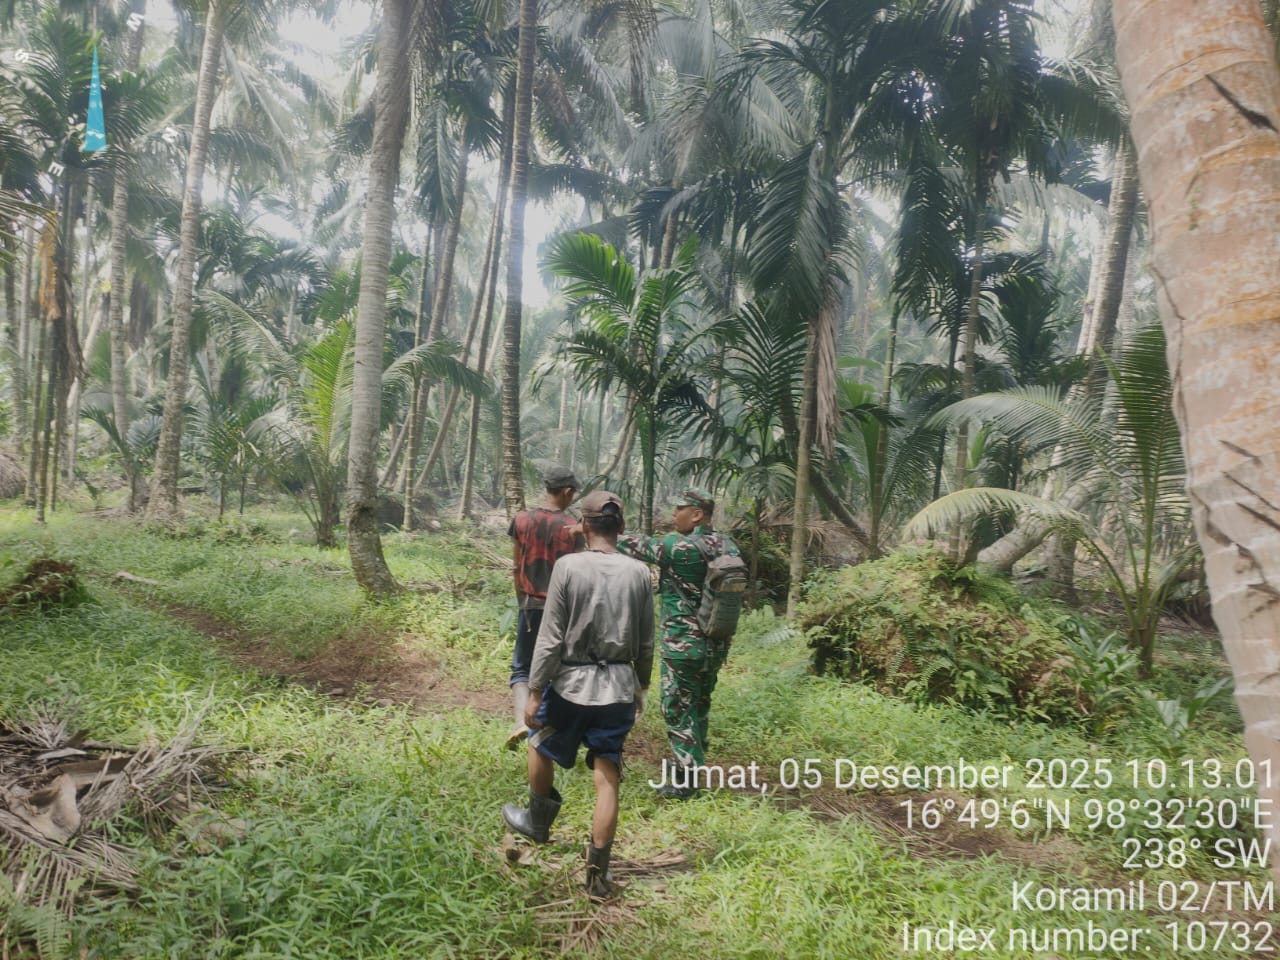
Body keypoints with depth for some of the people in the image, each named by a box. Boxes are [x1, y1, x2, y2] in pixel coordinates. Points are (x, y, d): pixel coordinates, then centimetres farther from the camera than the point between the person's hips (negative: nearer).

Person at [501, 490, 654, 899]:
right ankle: (598, 871, 14)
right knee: (607, 778, 9)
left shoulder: (568, 566, -12)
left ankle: (538, 822, 45)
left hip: (571, 683, -2)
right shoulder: (638, 572, -2)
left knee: (539, 749, 25)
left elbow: (550, 638, -12)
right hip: (618, 688, 3)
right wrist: (641, 687, 19)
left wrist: (535, 691, -4)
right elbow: (646, 643, 4)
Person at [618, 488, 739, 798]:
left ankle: (684, 781, 13)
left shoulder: (678, 547, -20)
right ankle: (694, 768, 33)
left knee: (679, 711, 5)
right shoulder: (727, 546, 1)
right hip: (717, 644, 7)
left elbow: (640, 546, -8)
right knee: (700, 706, 20)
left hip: (684, 645, -7)